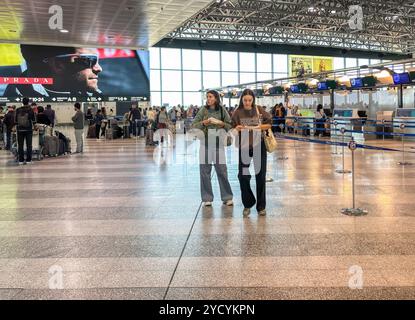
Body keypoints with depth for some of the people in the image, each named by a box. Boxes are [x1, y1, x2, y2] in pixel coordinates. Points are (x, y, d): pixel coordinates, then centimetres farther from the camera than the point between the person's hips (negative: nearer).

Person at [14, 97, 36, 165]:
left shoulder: (18, 110, -1)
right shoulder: (30, 110, -6)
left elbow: (15, 121, 3)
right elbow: (34, 121, -5)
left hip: (20, 130, 2)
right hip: (28, 130, -2)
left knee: (20, 146, 6)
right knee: (29, 145, 4)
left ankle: (21, 160, 6)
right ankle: (28, 160, 4)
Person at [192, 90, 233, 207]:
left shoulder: (222, 110, 1)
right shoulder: (203, 110, 2)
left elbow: (231, 126, 3)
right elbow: (193, 125, 2)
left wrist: (222, 123, -14)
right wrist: (203, 123, -14)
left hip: (219, 143, -1)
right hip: (205, 143, 1)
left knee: (222, 170, 1)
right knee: (205, 170, 3)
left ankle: (227, 197, 13)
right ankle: (207, 198, 13)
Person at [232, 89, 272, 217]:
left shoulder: (259, 110, 0)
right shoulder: (237, 112, -1)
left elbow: (270, 123, 4)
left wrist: (259, 127, -14)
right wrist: (237, 128, -22)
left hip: (259, 145, 0)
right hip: (244, 146, 0)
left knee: (260, 175, 4)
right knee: (243, 175, -1)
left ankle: (261, 206, 17)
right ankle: (248, 204, 18)